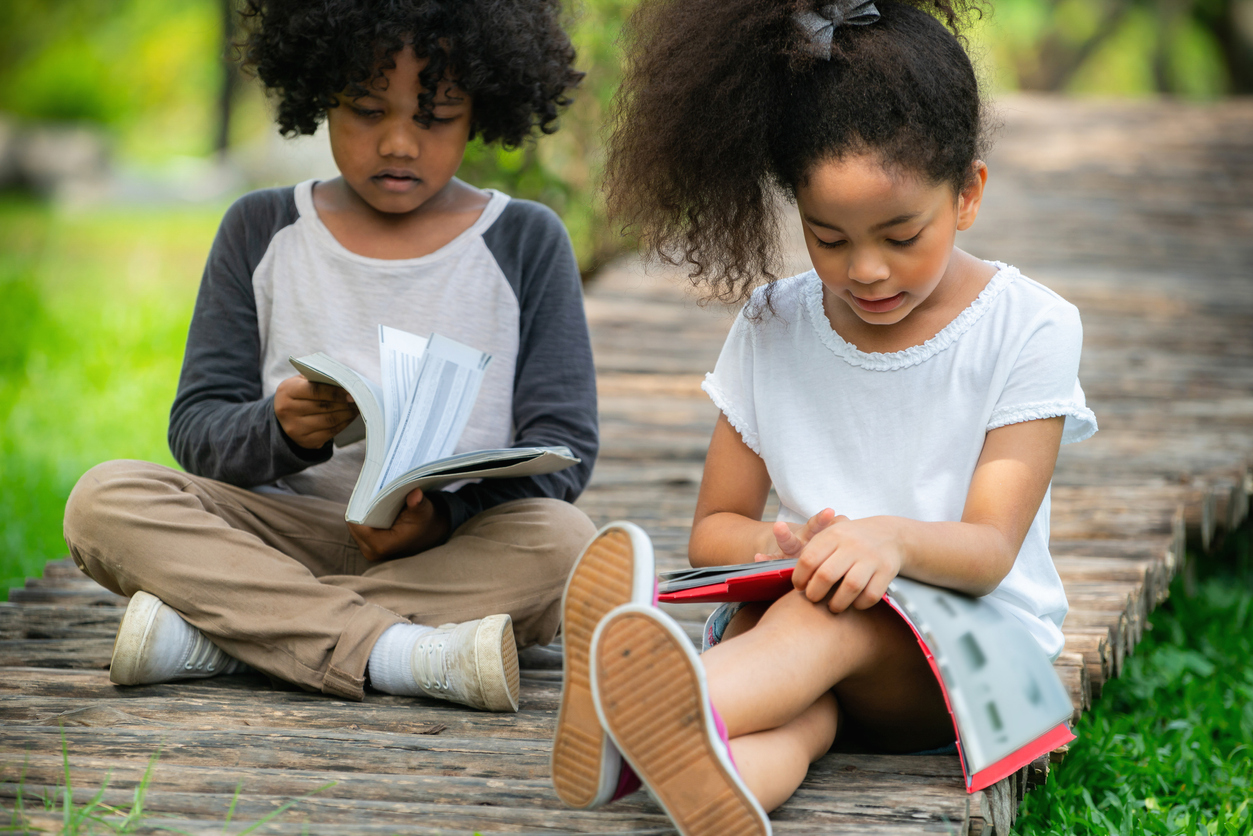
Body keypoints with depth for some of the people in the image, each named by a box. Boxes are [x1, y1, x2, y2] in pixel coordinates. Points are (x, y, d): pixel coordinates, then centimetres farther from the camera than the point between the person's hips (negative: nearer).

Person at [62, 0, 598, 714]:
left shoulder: (527, 243, 6)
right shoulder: (262, 232, 10)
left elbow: (564, 446, 1)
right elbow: (196, 427, 6)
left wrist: (445, 512, -20)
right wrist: (278, 431, -19)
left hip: (463, 548, -1)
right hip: (285, 532, 1)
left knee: (563, 540, -33)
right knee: (106, 499, -22)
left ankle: (213, 634, -29)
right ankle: (399, 651, -36)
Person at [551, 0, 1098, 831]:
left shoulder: (1027, 328, -2)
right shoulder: (772, 329, 8)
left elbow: (989, 550, -10)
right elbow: (714, 526, 12)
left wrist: (892, 539, -35)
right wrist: (772, 546, -15)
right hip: (794, 614, 4)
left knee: (837, 606, -39)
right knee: (792, 708, -36)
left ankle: (639, 729, -69)